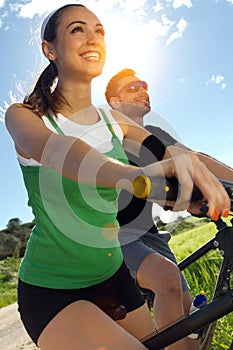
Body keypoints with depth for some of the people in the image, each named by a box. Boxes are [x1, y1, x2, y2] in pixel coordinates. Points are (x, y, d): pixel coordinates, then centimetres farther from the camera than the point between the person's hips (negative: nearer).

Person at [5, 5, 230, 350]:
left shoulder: (115, 122, 3)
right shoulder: (23, 116, -11)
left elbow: (173, 154, -6)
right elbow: (56, 151, -33)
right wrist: (139, 175, -51)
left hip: (113, 277, 5)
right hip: (51, 291, -4)